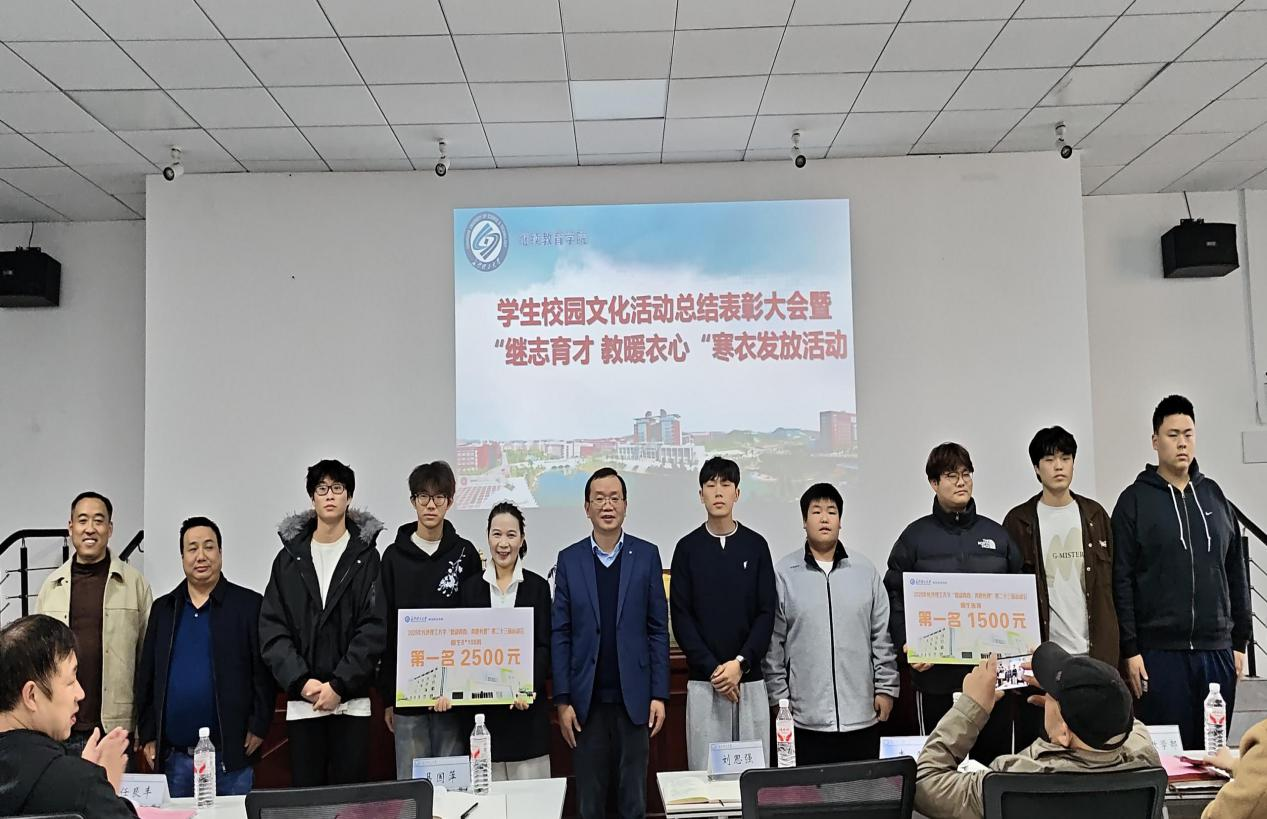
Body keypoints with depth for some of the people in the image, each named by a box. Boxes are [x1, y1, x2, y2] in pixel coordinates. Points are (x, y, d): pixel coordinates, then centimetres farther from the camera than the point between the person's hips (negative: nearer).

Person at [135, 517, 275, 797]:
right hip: (174, 757, 3)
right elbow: (146, 676, 11)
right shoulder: (163, 608, 11)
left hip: (231, 754, -3)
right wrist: (147, 736, 7)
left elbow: (263, 672, -4)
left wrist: (258, 728, -9)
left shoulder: (249, 605, -1)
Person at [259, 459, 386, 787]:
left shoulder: (366, 557, 3)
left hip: (352, 701, -2)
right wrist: (302, 682, -9)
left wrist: (339, 685, -12)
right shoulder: (289, 557, 9)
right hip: (302, 701, 2)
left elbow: (374, 629, -4)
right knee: (305, 791, 5)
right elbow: (272, 629, 3)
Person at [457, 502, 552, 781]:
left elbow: (544, 646, 0)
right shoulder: (470, 587, 8)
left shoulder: (537, 586, 4)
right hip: (480, 709, 1)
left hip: (526, 708, -1)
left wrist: (529, 687, -16)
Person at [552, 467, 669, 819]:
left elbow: (658, 630, 1)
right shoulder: (569, 559, 3)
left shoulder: (646, 555, 1)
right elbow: (560, 635, 2)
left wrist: (659, 695, -3)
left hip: (634, 696, 0)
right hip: (587, 698, 1)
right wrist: (562, 700, -3)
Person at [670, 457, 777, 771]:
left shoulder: (756, 545, 5)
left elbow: (767, 612, 2)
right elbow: (681, 616, -1)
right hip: (703, 680, -1)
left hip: (749, 678, 1)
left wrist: (740, 663, -10)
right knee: (706, 768, 0)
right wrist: (712, 668, -10)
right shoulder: (688, 548, 3)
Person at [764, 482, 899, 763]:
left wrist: (886, 688, 5)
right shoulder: (784, 574, 0)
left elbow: (882, 637, 9)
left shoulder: (866, 571, 6)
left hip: (861, 716, 2)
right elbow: (773, 643, 2)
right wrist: (779, 697, -1)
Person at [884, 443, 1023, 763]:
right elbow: (895, 597, -1)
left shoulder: (997, 534, 11)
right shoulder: (915, 536, 2)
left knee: (997, 758, 8)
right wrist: (907, 644, -13)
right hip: (936, 675, -2)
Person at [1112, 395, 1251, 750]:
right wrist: (1130, 650, -9)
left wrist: (1240, 641, 11)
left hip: (1217, 650, 4)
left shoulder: (1214, 495, 12)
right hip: (1160, 652, -4)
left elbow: (1236, 573, 15)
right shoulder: (1134, 500, -1)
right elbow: (1122, 581, -4)